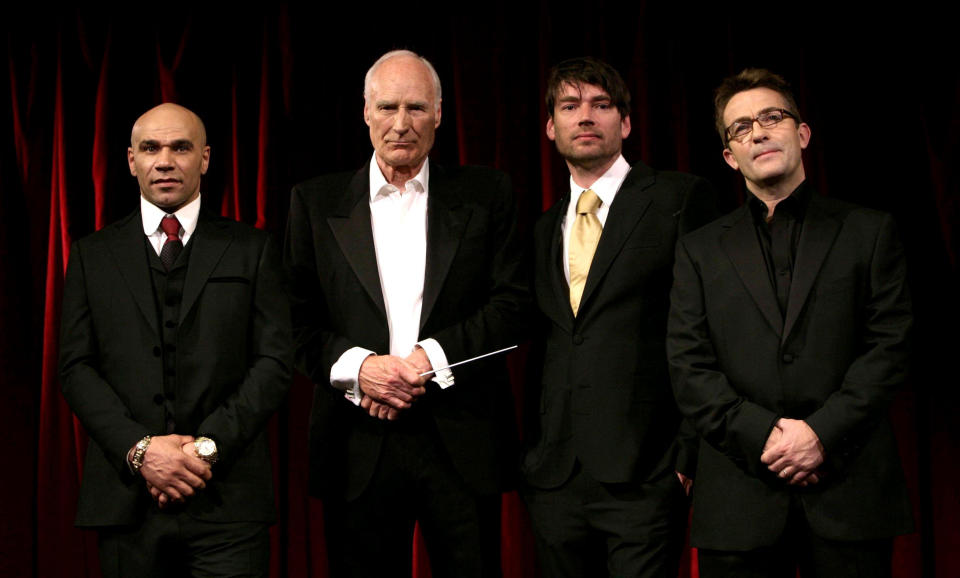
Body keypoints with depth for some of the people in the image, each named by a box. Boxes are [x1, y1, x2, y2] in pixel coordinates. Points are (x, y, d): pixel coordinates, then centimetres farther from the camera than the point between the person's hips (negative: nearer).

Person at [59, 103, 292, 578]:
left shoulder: (252, 250, 7)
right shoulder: (93, 256, 10)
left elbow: (274, 360, 1)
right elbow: (77, 368, 4)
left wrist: (209, 446, -10)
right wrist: (139, 449, -10)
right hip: (126, 498, 1)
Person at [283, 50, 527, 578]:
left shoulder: (486, 194, 6)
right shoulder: (316, 202, 8)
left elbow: (512, 303, -1)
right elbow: (299, 320, 4)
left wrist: (431, 356, -13)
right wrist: (357, 366, -13)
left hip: (462, 441, 0)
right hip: (358, 448, 0)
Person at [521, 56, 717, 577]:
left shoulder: (679, 198, 1)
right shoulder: (543, 230, 19)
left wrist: (695, 451, -10)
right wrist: (529, 453, 9)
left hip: (642, 476, -5)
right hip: (554, 479, 5)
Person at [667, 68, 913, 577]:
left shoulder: (869, 233, 9)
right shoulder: (700, 250, 12)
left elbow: (888, 347, 0)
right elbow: (689, 369, 3)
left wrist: (822, 432, -12)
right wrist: (763, 436, -10)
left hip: (849, 493, -1)